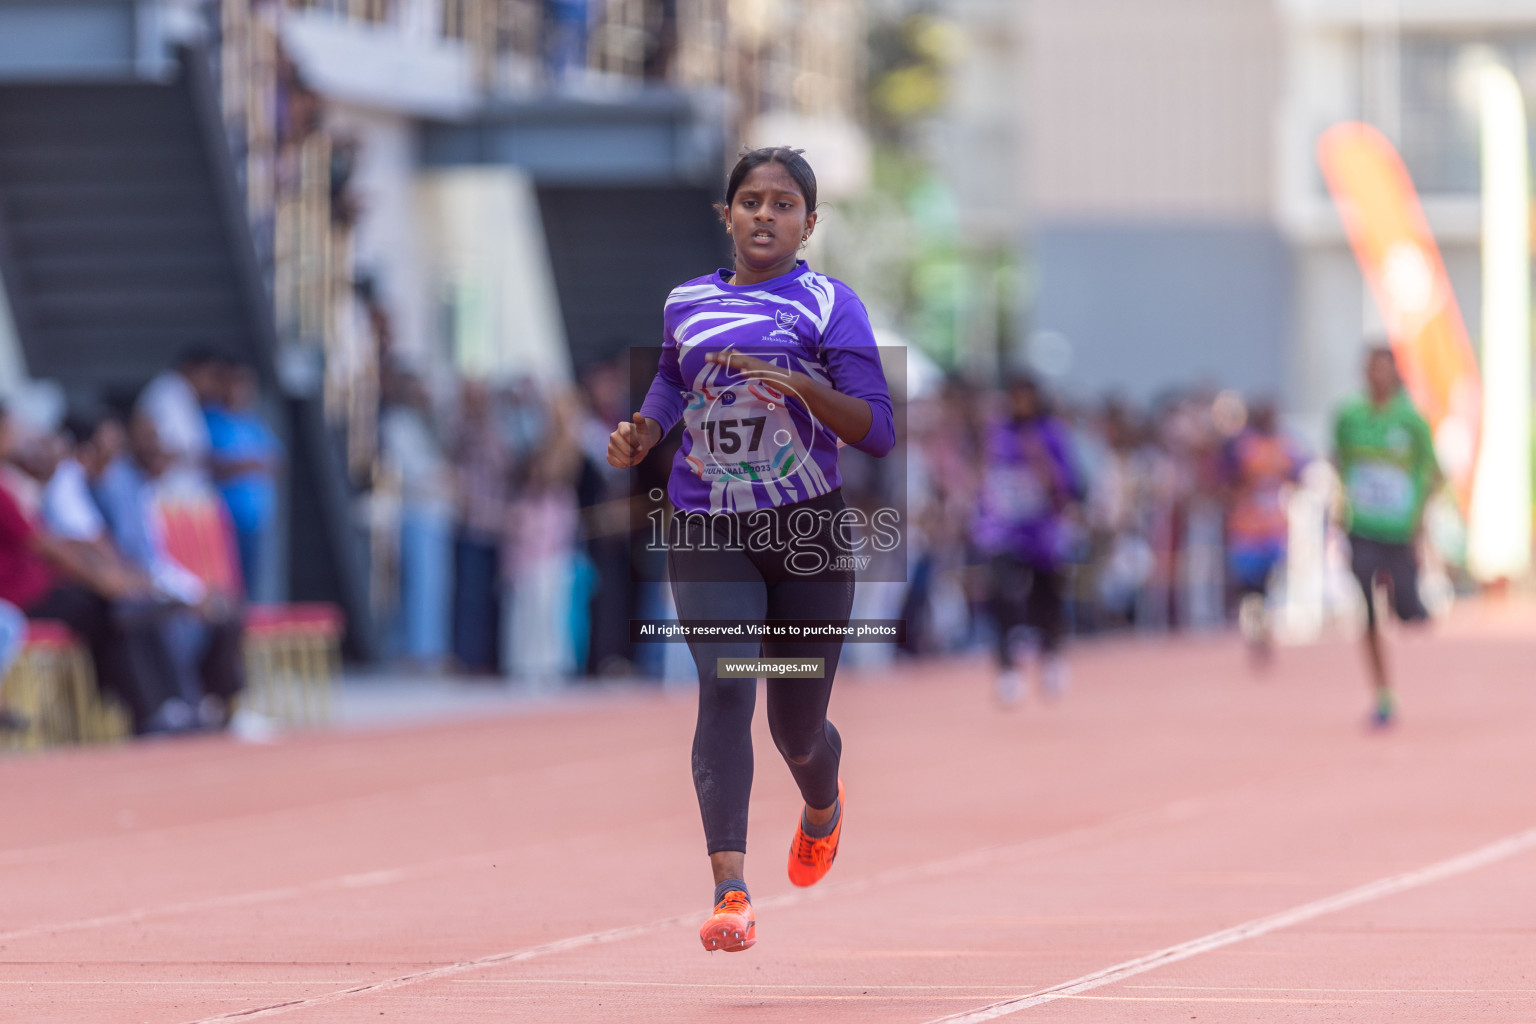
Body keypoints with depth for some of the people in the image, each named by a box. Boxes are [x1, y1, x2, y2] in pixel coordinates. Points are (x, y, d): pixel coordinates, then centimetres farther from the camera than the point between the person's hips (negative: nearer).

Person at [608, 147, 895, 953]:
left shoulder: (829, 305, -2)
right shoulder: (687, 303, 9)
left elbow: (877, 431, -10)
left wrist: (798, 383, -24)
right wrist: (640, 432, 9)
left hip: (807, 527, -2)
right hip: (706, 531, 2)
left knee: (796, 724, 8)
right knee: (723, 687, -20)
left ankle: (822, 804, 47)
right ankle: (730, 893, -28)